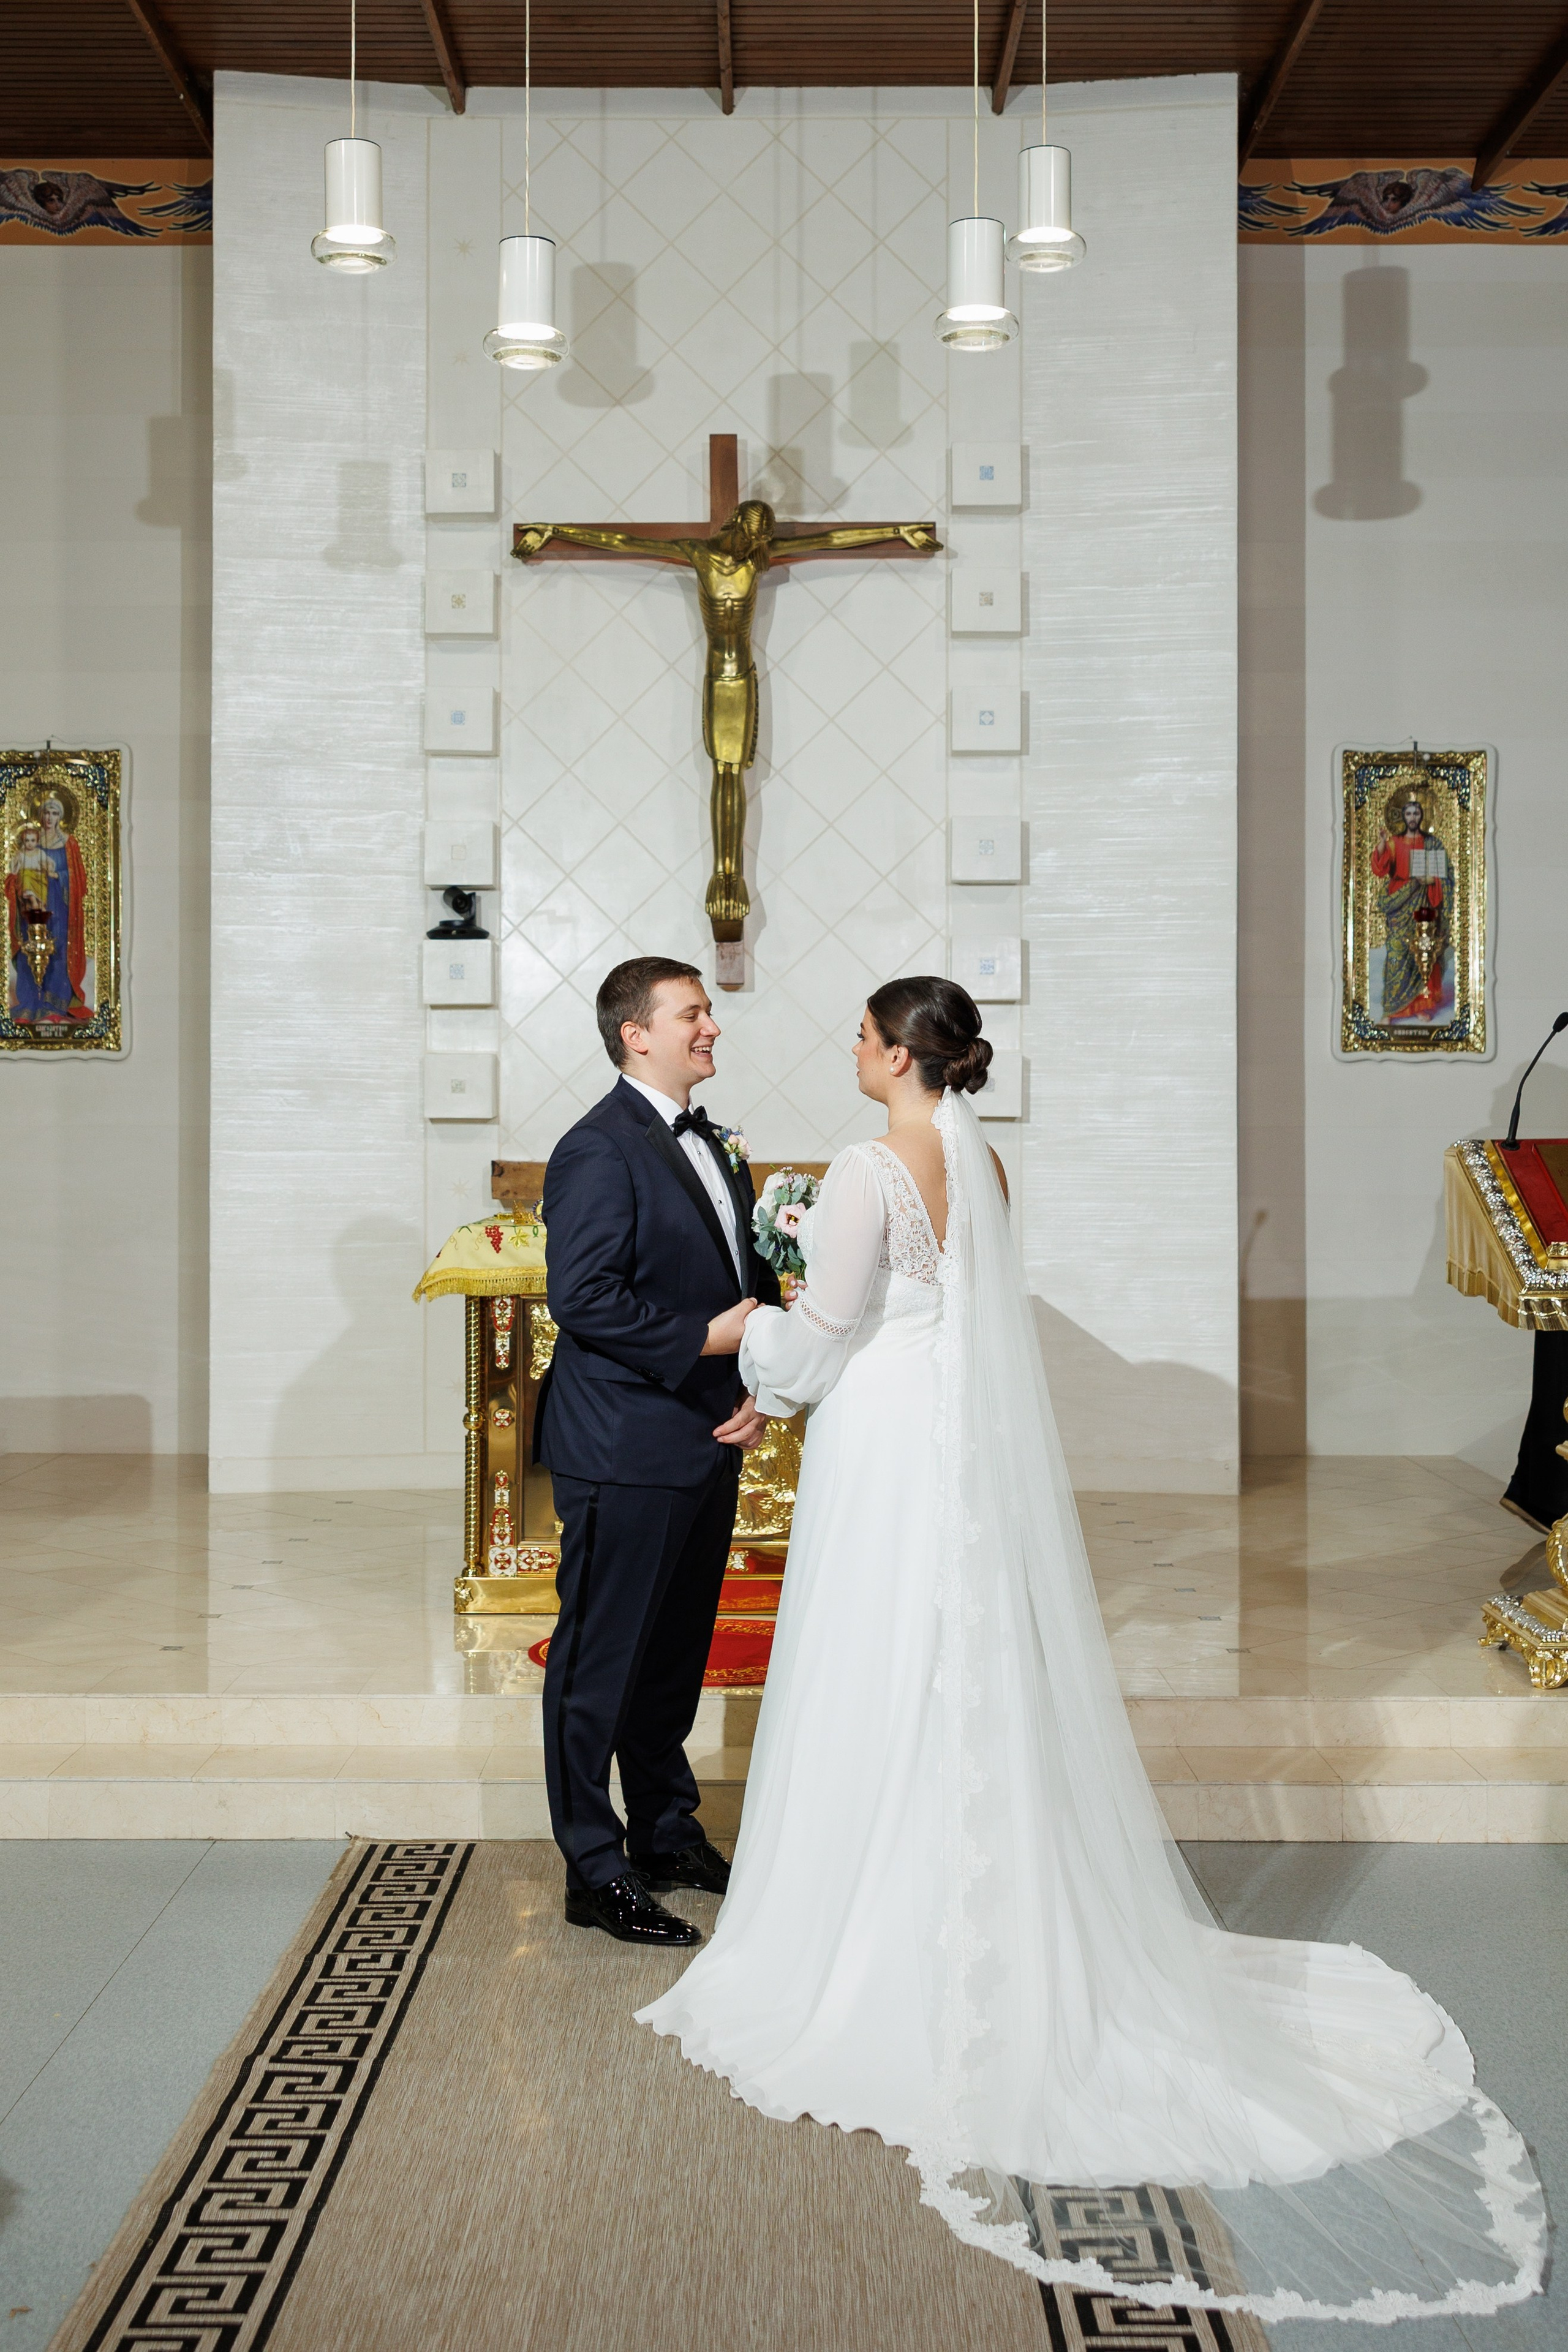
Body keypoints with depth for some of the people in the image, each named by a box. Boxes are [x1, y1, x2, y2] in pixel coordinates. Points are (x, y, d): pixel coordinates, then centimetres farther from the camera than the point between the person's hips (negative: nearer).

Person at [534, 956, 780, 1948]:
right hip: (625, 1450, -9)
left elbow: (753, 1282, 16)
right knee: (601, 1662, 2)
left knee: (678, 1653, 19)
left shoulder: (715, 1147, 14)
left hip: (709, 1446, 9)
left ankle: (669, 1835, 34)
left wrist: (759, 1390, 1)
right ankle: (597, 1873, 13)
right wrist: (704, 1341, -19)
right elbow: (583, 1301, -21)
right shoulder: (599, 1151, -14)